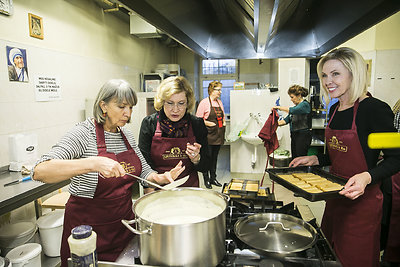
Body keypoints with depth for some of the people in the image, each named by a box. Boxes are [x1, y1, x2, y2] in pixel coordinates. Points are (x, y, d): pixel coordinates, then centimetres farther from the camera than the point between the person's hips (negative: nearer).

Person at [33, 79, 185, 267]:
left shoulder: (126, 134, 2)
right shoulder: (84, 133, -18)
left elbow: (144, 171, 9)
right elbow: (39, 171, -30)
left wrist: (161, 178, -13)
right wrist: (93, 163, -42)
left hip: (124, 220, 6)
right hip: (88, 226, -6)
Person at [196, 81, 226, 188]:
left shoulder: (219, 102, 12)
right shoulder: (204, 102, -9)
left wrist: (223, 123, 6)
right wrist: (210, 124, -16)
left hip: (218, 135, 6)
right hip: (208, 135, -6)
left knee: (215, 158, 14)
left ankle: (213, 178, 25)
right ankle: (206, 179, 15)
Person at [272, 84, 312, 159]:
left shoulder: (305, 105, -10)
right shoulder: (296, 106, 17)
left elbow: (292, 110, -27)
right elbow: (287, 119, 13)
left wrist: (279, 107, -16)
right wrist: (277, 123, 0)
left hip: (303, 136, -9)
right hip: (294, 136, 9)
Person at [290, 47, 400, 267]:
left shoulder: (375, 109, -18)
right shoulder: (334, 110, 6)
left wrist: (366, 177, -32)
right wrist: (316, 159, 2)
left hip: (361, 202, -7)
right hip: (335, 196, 7)